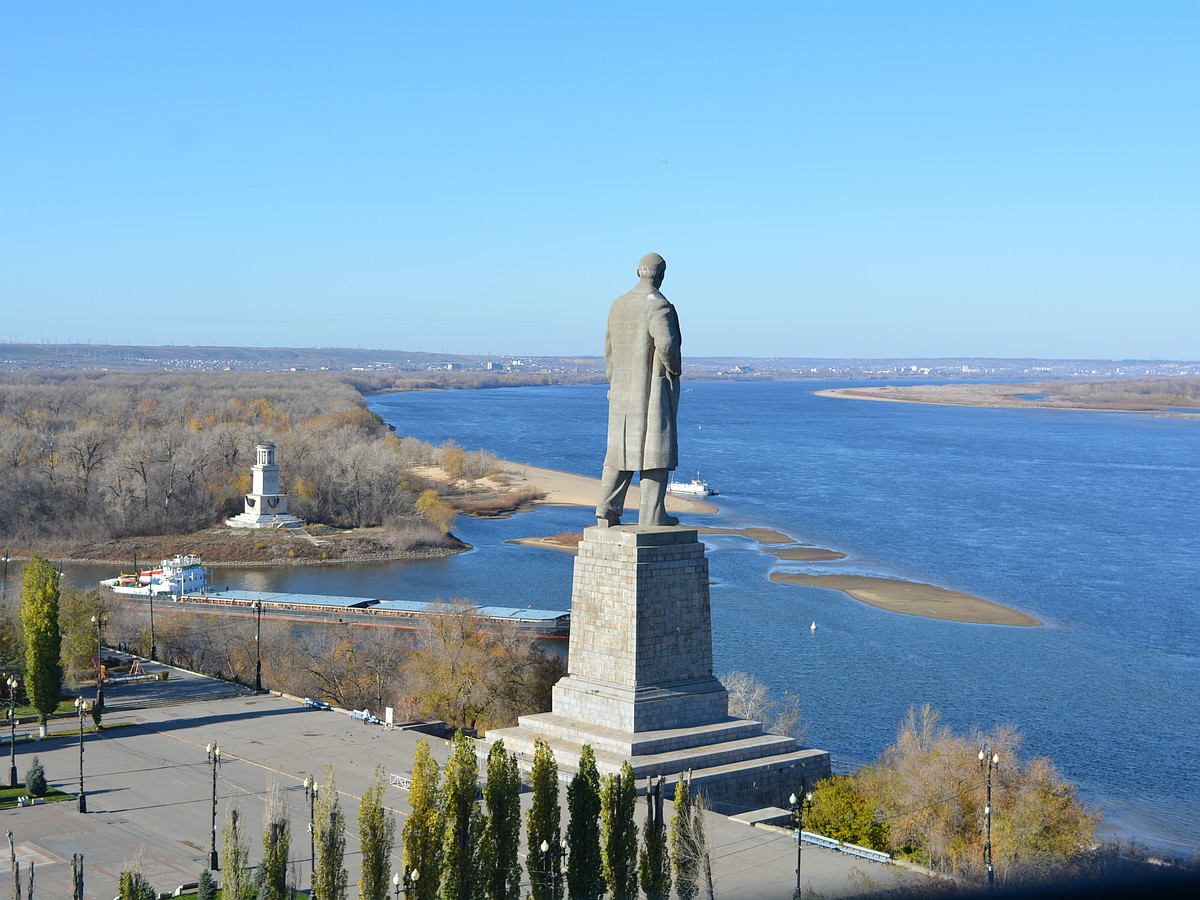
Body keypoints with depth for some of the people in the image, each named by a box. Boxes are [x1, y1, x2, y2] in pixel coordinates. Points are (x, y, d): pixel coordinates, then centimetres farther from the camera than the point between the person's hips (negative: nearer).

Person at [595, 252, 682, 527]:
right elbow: (666, 344, -25)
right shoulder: (658, 305, -13)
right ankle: (652, 515, -2)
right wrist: (676, 369, -6)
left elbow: (610, 351, 15)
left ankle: (607, 510, 6)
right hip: (654, 390, -7)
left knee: (621, 450, 11)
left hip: (622, 391, 7)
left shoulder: (617, 305, 10)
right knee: (656, 450, -2)